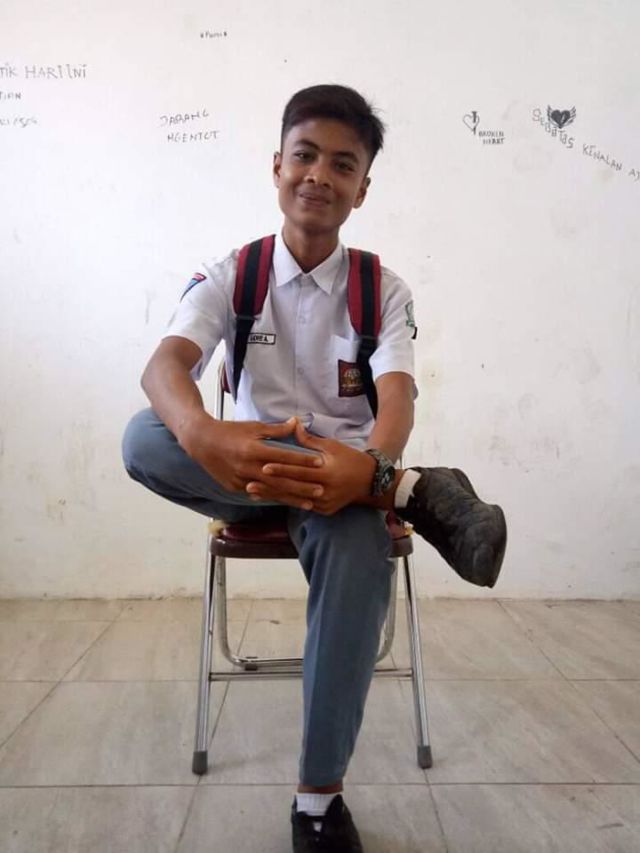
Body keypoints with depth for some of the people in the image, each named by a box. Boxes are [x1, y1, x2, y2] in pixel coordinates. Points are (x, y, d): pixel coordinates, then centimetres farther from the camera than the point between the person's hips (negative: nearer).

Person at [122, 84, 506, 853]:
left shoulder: (384, 289, 1)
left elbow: (397, 397, -15)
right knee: (145, 437, -30)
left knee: (358, 544, -37)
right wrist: (207, 439, -42)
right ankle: (413, 493, -30)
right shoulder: (228, 276, 0)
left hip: (345, 473, -1)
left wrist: (368, 466, -40)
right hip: (247, 476, 1)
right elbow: (164, 366, -18)